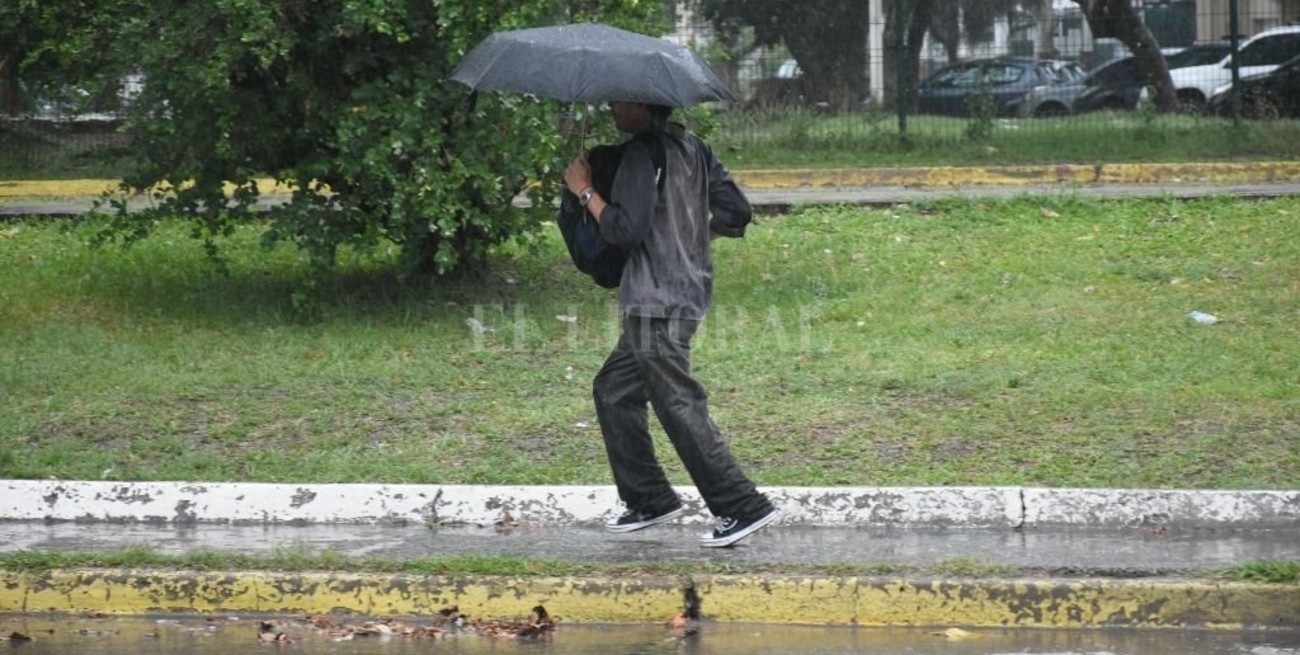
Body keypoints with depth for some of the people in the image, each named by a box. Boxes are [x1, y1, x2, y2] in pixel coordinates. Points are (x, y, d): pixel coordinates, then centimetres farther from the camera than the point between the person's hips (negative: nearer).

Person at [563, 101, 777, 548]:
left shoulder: (642, 155, -15)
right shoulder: (693, 149, 11)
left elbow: (626, 230, -20)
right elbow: (736, 212, 11)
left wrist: (585, 191, -8)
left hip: (656, 304, -10)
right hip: (688, 291, 10)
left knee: (680, 406, -7)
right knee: (614, 391, 19)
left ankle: (743, 507, -8)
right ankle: (648, 499, 21)